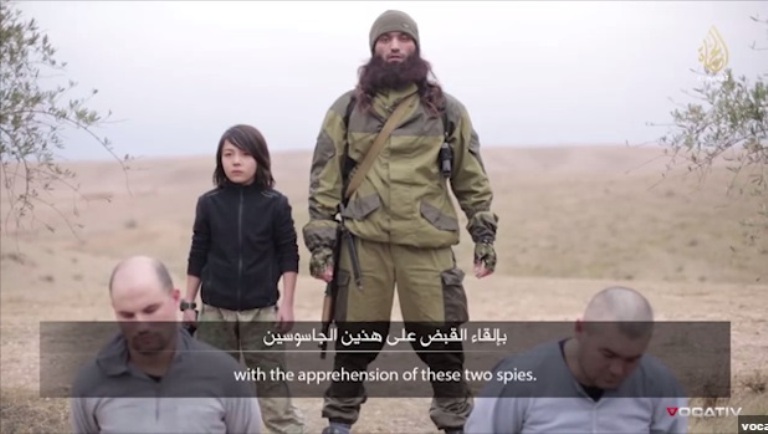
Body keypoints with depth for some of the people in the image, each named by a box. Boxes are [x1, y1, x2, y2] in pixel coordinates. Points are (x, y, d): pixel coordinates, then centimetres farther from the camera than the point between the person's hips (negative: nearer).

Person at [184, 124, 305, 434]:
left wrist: (286, 303, -4)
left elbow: (288, 255, 0)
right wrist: (188, 303, 6)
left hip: (261, 311, -2)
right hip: (215, 311, 2)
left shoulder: (275, 203, -4)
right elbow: (197, 256, 6)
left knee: (271, 380, 3)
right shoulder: (209, 203, 0)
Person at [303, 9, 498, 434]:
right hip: (363, 243, 0)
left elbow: (471, 179, 11)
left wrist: (484, 234, 7)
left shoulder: (447, 109, 7)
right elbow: (325, 180, 5)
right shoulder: (347, 108, 6)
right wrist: (320, 242, 0)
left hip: (429, 245, 0)